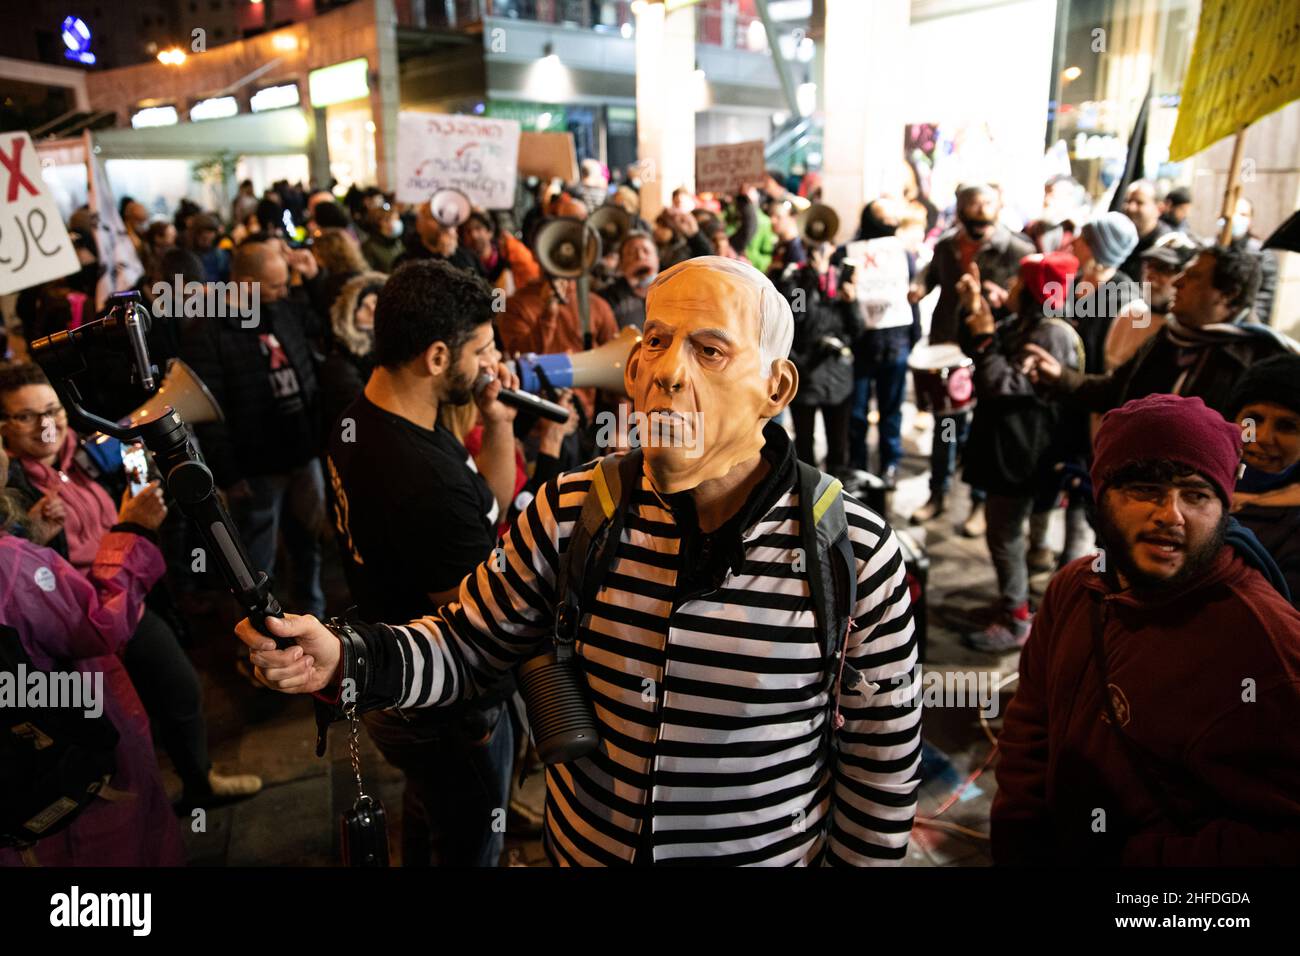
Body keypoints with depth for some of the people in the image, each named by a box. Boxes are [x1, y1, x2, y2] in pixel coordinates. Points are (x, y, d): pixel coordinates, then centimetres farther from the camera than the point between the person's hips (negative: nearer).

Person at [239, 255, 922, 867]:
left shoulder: (853, 552, -22)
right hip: (579, 847, 3)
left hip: (772, 851, -2)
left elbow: (882, 755, -10)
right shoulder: (571, 511, -14)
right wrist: (340, 659, -21)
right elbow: (469, 644, -4)